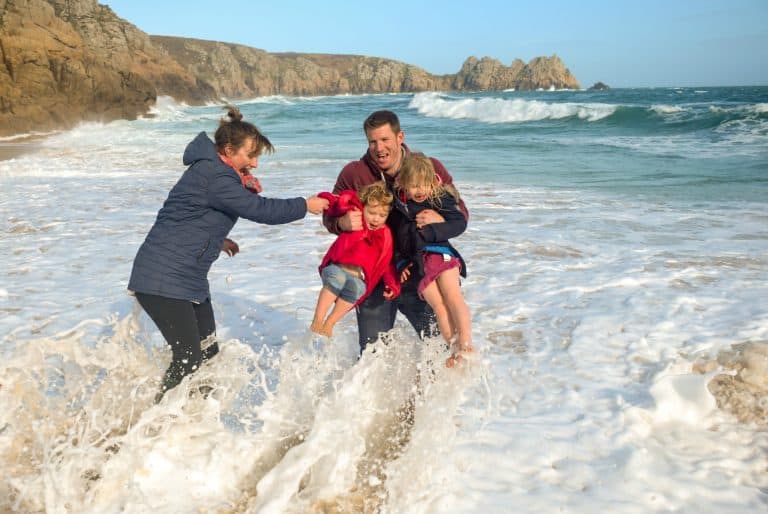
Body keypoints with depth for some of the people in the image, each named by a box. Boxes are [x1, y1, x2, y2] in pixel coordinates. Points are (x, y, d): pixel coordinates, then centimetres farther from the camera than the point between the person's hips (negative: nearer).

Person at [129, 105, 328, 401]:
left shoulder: (212, 171, 13)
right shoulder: (215, 177, -20)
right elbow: (259, 210, -22)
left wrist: (217, 240, 11)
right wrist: (305, 206, -11)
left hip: (189, 278, 10)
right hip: (163, 279, -10)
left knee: (208, 353, 10)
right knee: (189, 359, -9)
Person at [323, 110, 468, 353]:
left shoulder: (431, 168, -2)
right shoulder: (353, 173, -4)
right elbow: (329, 215, 1)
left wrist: (441, 221, -24)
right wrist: (342, 223, -23)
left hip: (420, 276, 0)